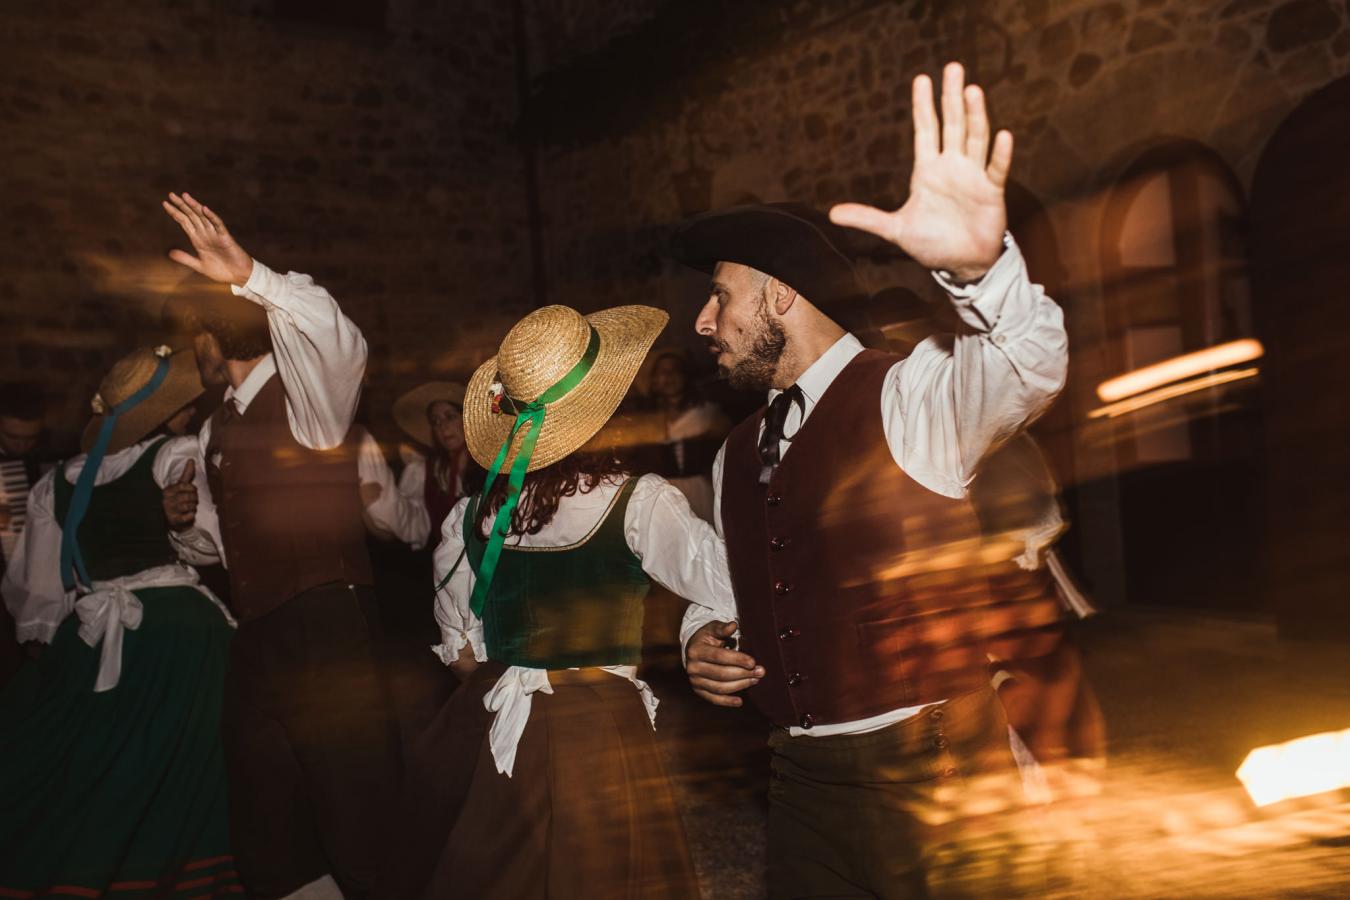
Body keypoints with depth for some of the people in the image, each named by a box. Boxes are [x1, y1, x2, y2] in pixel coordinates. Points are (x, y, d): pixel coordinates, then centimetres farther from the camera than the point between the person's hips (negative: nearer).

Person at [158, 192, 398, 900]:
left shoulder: (305, 390, -4)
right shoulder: (215, 430, 20)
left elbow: (343, 343, -29)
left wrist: (250, 276, -37)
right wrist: (187, 523, 9)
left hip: (325, 633, -9)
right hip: (256, 640, 9)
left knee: (358, 828, -7)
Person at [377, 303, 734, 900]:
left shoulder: (474, 512, -1)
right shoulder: (640, 502, -15)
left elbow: (461, 649, 10)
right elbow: (736, 586, -18)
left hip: (484, 725, 5)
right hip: (593, 733, -5)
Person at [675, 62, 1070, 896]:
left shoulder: (909, 396, -7)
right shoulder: (736, 454, 12)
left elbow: (1029, 368, -28)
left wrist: (979, 265, -48)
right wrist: (702, 636, 2)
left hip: (934, 773, -5)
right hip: (803, 777, 6)